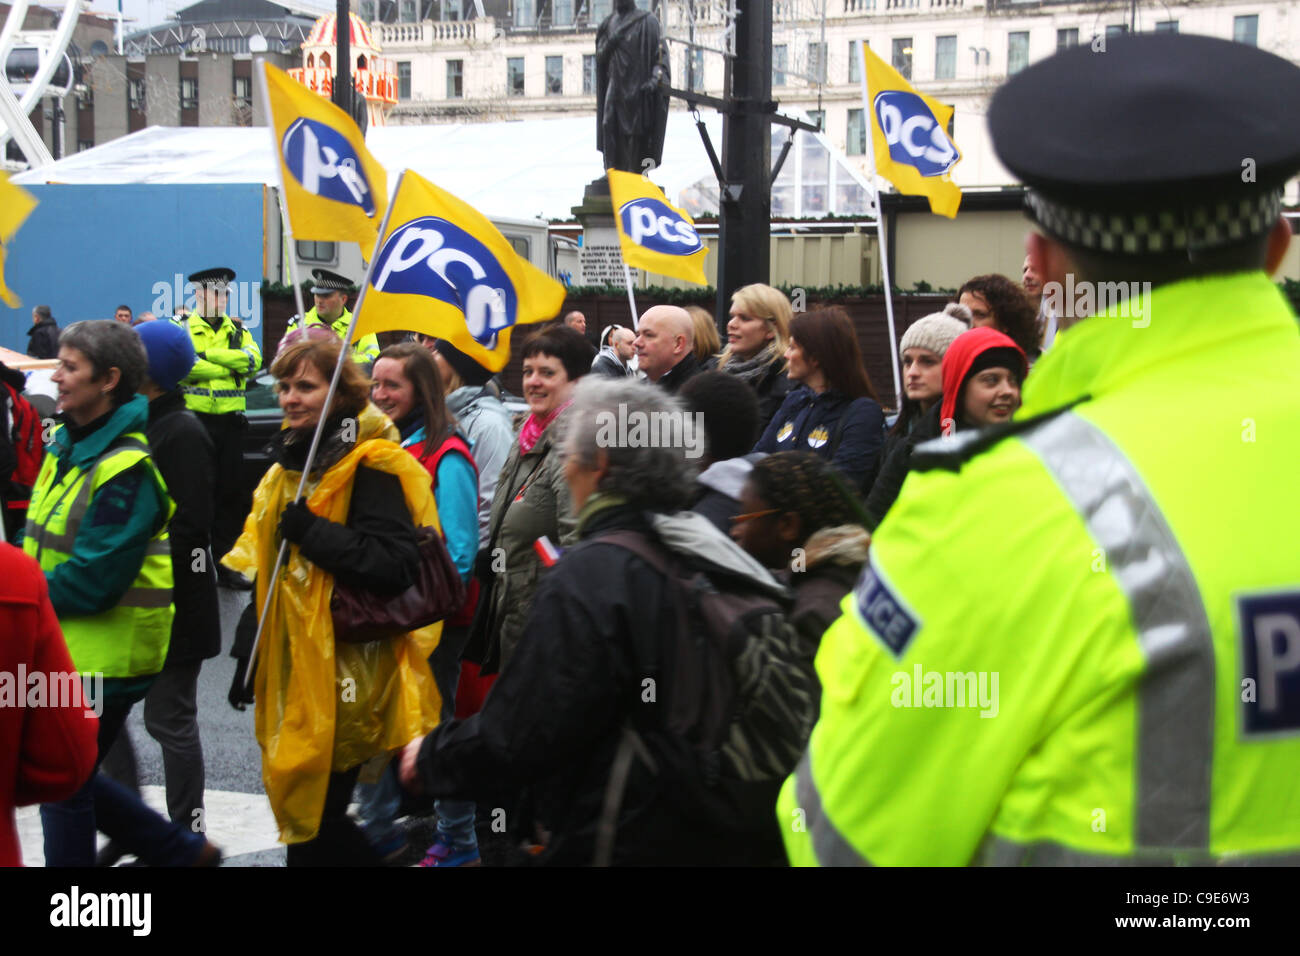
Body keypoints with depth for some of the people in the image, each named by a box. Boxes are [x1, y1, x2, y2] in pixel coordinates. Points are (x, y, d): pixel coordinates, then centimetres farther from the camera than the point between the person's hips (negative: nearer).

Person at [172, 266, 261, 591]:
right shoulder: (182, 328, 2)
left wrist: (208, 354, -13)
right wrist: (229, 367, -12)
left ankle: (220, 560, 15)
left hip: (231, 421, 4)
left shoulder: (238, 331, 14)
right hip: (194, 420, -4)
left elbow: (253, 360, -7)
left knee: (231, 493, 6)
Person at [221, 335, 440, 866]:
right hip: (292, 669, 9)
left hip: (345, 677, -9)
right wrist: (252, 654, 23)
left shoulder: (371, 468, -15)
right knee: (300, 812, 15)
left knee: (314, 820, -7)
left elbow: (396, 564, -25)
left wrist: (314, 533, -26)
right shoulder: (291, 461, 14)